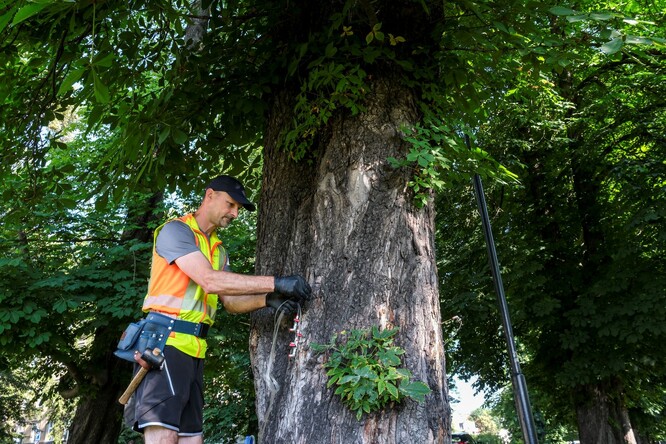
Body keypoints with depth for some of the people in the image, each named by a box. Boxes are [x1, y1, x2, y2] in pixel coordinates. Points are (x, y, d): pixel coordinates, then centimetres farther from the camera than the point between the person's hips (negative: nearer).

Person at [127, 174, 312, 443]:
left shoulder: (218, 251, 21)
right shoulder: (176, 230, -5)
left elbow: (230, 302, 14)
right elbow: (210, 281, -18)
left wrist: (266, 300, -6)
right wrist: (276, 283, -20)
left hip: (193, 348, 8)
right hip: (166, 340, -8)